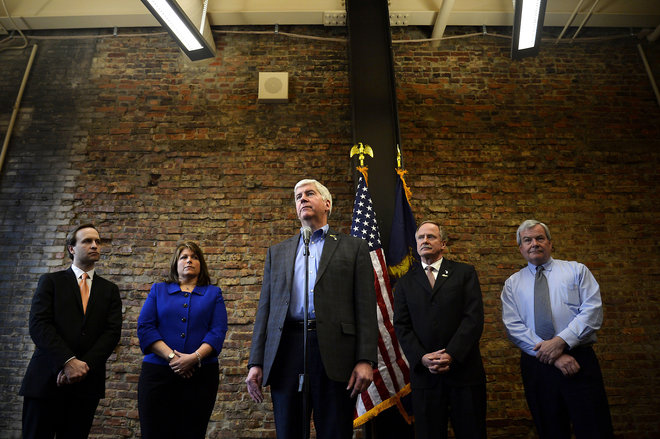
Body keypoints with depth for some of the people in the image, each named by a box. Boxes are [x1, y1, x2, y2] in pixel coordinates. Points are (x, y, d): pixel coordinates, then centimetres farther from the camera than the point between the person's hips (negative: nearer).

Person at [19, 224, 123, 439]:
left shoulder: (110, 290, 12)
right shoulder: (50, 281, 6)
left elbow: (112, 332, 2)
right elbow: (38, 324, -6)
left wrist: (83, 365, -12)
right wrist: (68, 362, -17)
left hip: (87, 384, 2)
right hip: (46, 380, -2)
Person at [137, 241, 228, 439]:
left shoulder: (213, 293, 11)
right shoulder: (158, 290, 13)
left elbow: (218, 331, 0)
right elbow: (144, 327, 1)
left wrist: (195, 357, -16)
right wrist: (171, 356, -12)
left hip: (201, 375, 0)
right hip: (157, 373, 1)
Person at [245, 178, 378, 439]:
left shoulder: (354, 248, 10)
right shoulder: (277, 252, 18)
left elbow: (366, 307, 2)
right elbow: (265, 308, 13)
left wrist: (366, 359, -8)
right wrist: (256, 362, 6)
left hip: (334, 355, -2)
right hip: (286, 352, 3)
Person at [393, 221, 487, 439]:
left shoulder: (465, 273, 5)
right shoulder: (405, 282, 11)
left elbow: (474, 317, -5)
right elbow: (401, 326, 4)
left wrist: (451, 354, -14)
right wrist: (422, 358, -11)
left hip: (463, 369, -1)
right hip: (424, 372, 2)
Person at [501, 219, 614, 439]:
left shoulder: (576, 270, 8)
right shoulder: (512, 283, 9)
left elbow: (592, 311, -5)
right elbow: (514, 327, -2)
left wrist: (561, 341, -17)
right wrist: (553, 356, -13)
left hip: (580, 363, -1)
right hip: (536, 366, 1)